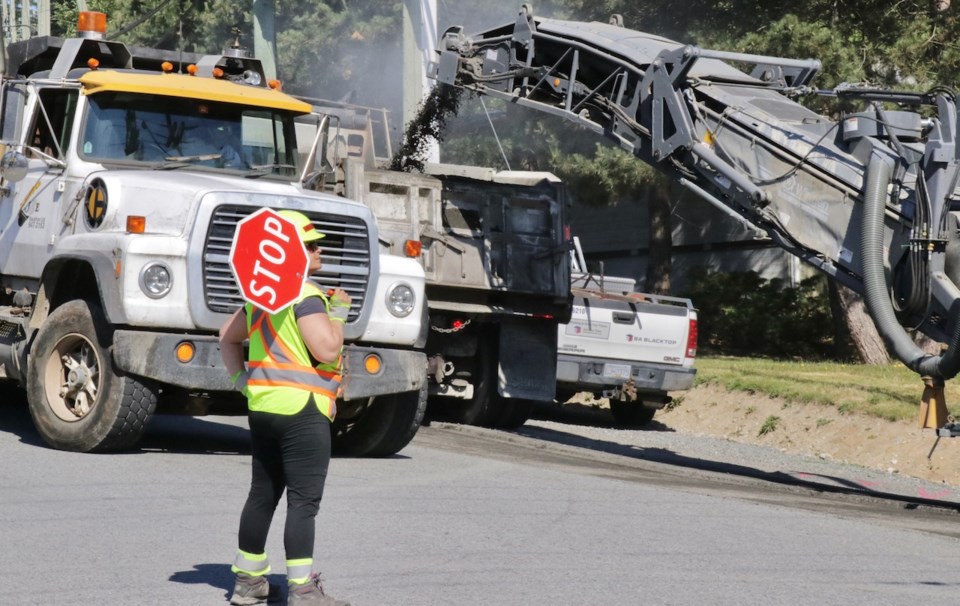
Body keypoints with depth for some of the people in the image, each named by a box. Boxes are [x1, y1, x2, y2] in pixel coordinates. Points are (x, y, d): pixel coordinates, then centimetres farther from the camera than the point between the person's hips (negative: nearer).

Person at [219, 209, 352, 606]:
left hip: (261, 406, 9)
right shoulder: (306, 295, -14)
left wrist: (240, 379, 18)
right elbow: (327, 350, -21)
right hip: (301, 409, -9)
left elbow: (228, 337, 23)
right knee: (303, 500, -8)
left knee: (262, 495, 15)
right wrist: (338, 314, -8)